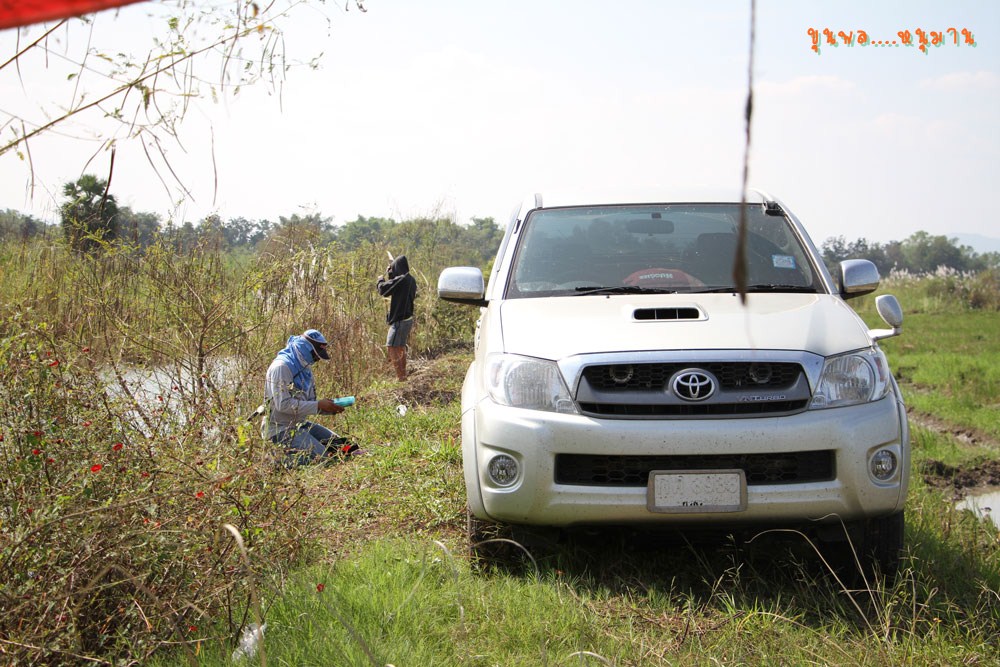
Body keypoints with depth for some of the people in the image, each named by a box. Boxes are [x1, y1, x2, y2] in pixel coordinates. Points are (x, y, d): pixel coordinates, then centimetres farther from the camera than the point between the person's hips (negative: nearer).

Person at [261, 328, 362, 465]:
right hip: (279, 429, -10)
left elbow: (309, 403, 16)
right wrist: (318, 406, -23)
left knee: (337, 442, 4)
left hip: (299, 424, 10)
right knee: (321, 456, -22)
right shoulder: (281, 367, -17)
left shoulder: (305, 368, 13)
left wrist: (331, 409, -4)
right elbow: (283, 404, -25)